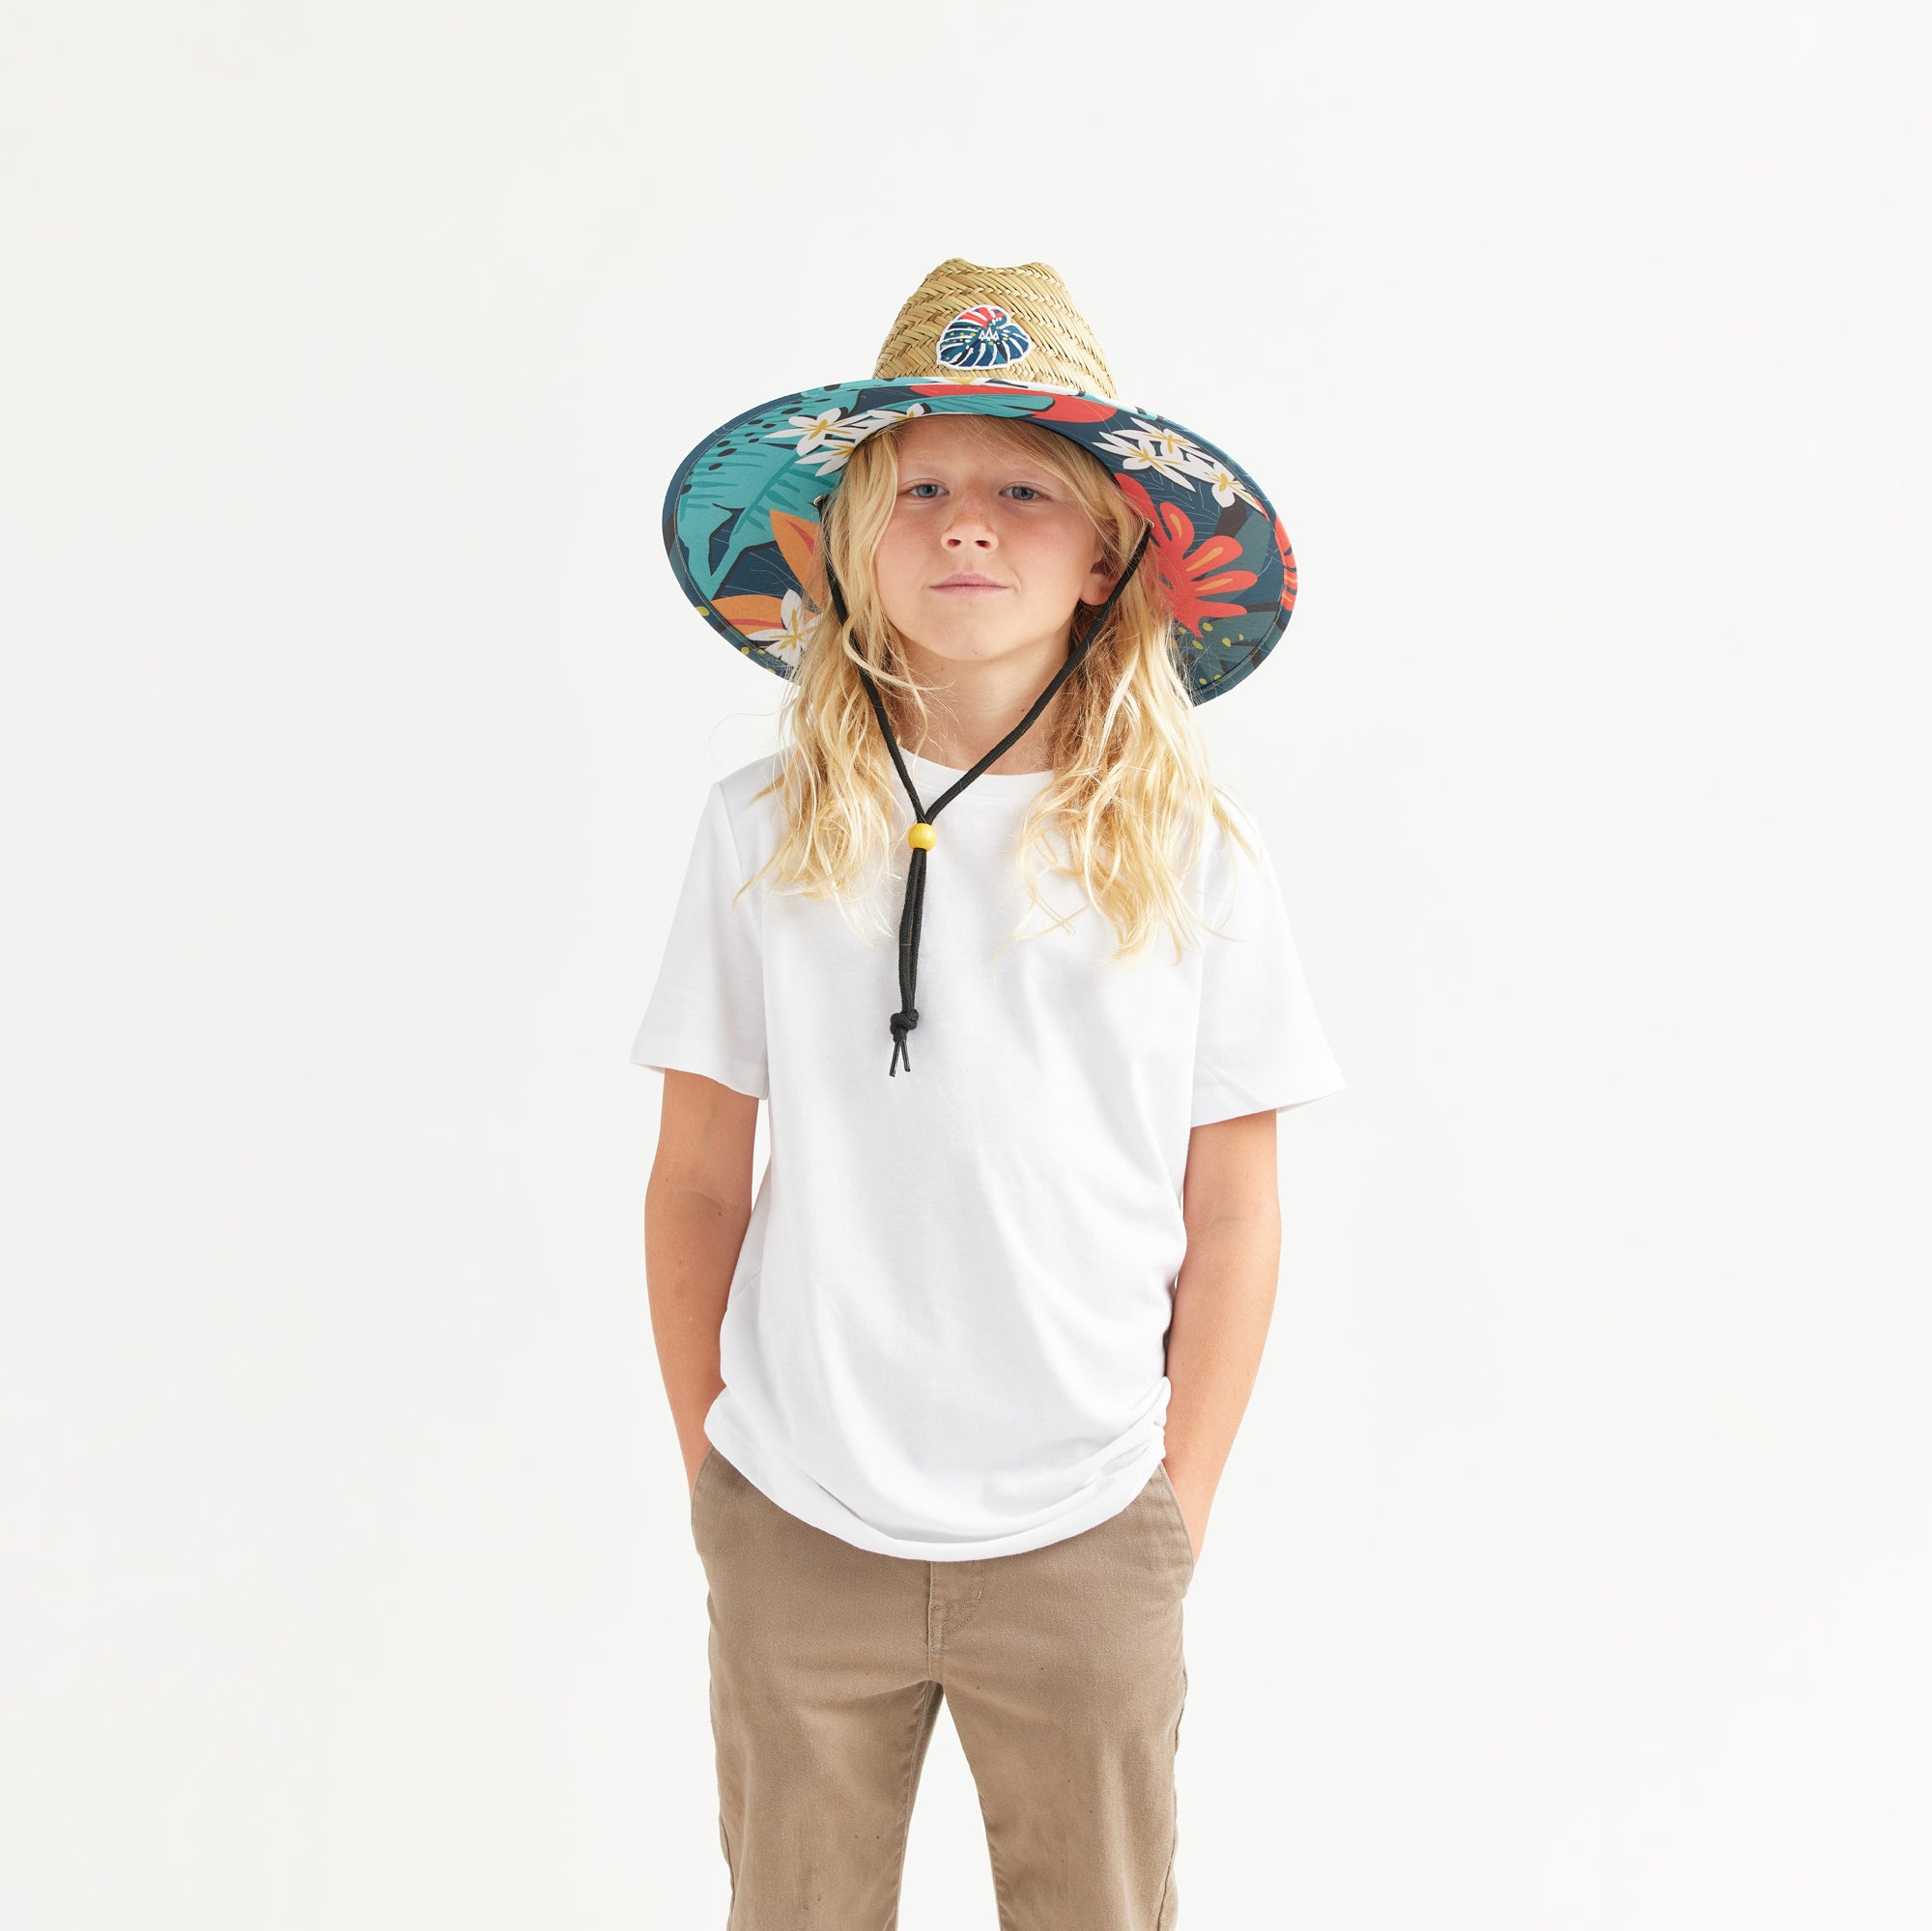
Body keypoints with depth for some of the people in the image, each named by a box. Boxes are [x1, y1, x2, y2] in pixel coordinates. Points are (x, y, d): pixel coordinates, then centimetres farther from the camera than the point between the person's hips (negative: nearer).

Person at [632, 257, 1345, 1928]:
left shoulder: (1191, 853, -4)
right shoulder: (765, 832, -3)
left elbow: (1232, 1216, 0)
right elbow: (697, 1183, 3)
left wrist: (1178, 1506, 1)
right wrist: (711, 1462, 4)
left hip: (1081, 1543, 0)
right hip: (797, 1534, 1)